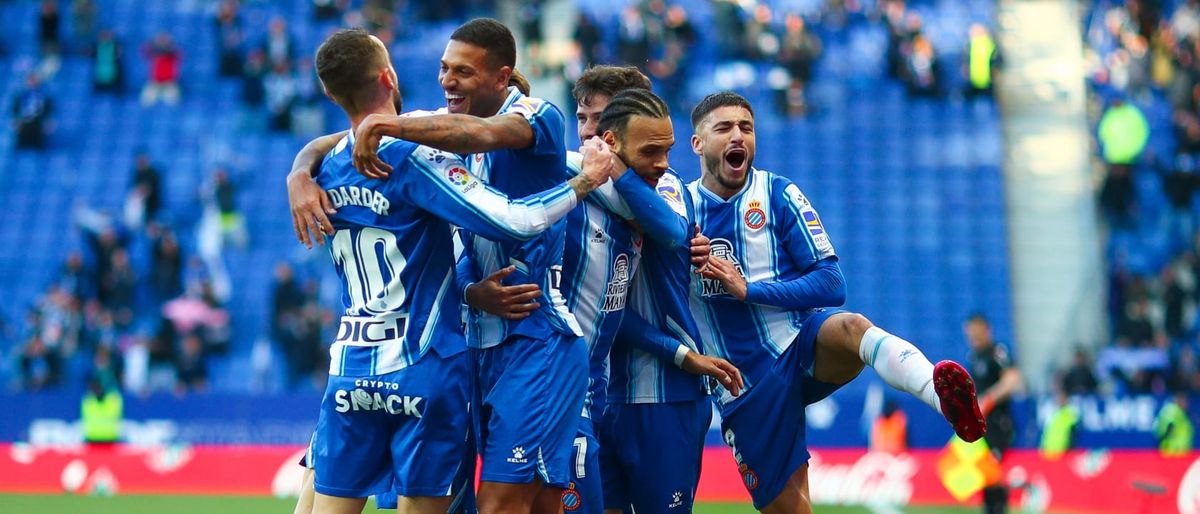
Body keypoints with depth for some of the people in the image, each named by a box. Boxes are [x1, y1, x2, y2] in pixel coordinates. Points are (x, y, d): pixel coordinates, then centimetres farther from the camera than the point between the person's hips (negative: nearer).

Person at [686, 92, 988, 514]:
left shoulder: (778, 193, -1)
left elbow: (831, 283, -6)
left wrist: (748, 289, -16)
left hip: (804, 343, -2)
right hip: (745, 383, 2)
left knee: (849, 327, -37)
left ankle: (942, 393, -64)